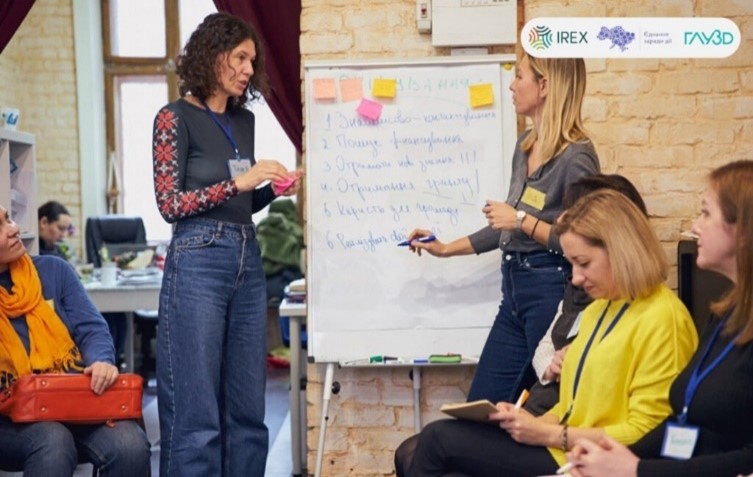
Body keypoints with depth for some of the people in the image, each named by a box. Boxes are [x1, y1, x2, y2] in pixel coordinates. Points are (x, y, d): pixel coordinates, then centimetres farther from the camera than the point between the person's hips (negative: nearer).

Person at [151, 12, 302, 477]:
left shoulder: (245, 120, 15)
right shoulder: (175, 117, -4)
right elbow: (169, 204, -10)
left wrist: (273, 189, 2)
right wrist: (238, 182, -15)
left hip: (247, 263, 7)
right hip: (198, 263, -7)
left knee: (248, 408, 8)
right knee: (196, 414, -5)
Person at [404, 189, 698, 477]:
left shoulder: (662, 319, -13)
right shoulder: (597, 310, 17)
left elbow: (643, 434, -17)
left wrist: (549, 434, -16)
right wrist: (538, 423, -1)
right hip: (563, 445, 9)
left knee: (438, 439, -14)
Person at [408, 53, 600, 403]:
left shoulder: (576, 156, -16)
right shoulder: (525, 144, 11)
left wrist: (523, 220, -17)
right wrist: (446, 248, 21)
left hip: (553, 292, -9)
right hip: (515, 290, 9)